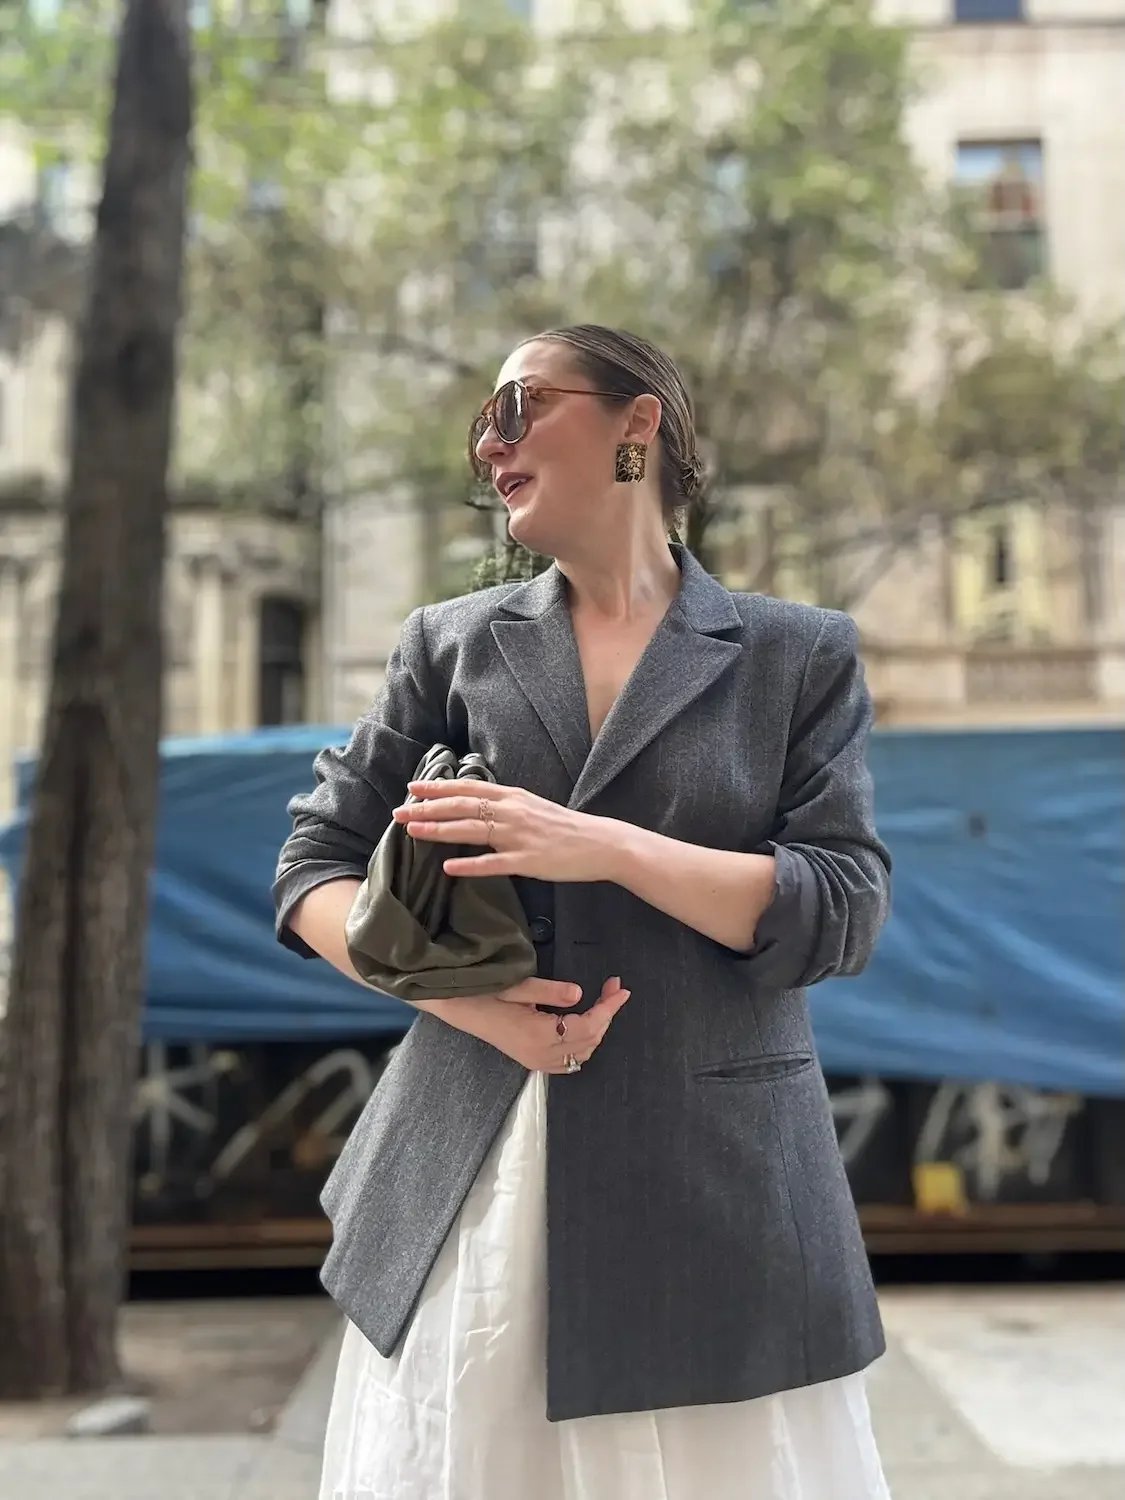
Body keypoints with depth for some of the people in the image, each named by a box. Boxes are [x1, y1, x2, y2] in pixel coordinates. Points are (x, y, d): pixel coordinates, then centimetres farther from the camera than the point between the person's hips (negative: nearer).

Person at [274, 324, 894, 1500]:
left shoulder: (800, 655, 3)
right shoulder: (452, 643, 8)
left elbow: (846, 909, -5)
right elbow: (316, 865, 7)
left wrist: (603, 846, -17)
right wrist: (458, 993, -11)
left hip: (711, 1182, -1)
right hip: (467, 1177, 2)